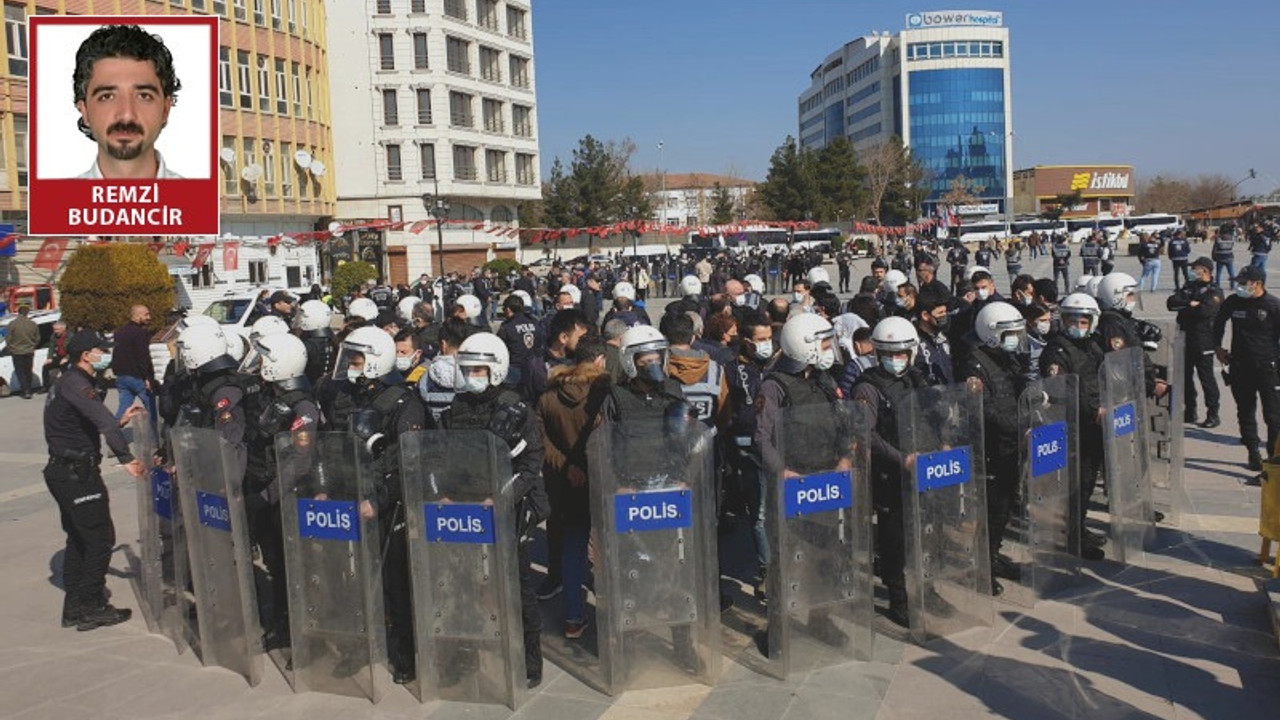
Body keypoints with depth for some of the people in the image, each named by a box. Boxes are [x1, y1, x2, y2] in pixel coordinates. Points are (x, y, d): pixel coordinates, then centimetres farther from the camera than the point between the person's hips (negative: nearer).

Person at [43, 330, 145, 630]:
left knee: (79, 540, 17)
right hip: (76, 473, -11)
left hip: (66, 472, 11)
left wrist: (121, 420, 15)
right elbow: (104, 423, -32)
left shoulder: (68, 383, 16)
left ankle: (74, 608, 25)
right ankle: (92, 608, 4)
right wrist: (126, 458, -39)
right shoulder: (76, 384, -17)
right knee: (100, 538, -3)